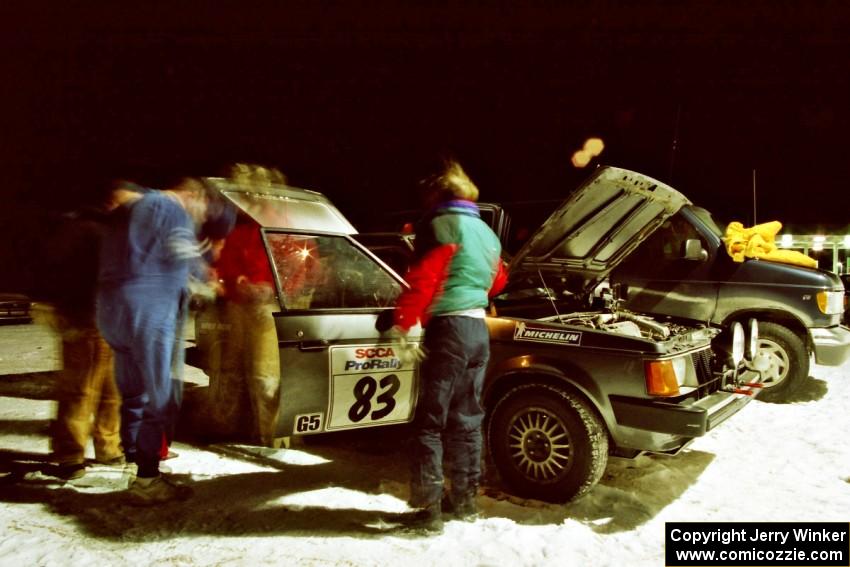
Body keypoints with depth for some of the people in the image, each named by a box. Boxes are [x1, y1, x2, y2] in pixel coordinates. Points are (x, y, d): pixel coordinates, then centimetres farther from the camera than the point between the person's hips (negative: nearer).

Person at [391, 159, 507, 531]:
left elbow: (423, 278, -17)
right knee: (466, 418, 15)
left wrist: (402, 323, -13)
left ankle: (428, 507, -1)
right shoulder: (485, 232, 18)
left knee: (431, 419, -3)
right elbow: (498, 281, 29)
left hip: (448, 328, -8)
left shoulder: (441, 225, -7)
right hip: (478, 329, 8)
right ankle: (464, 498, 24)